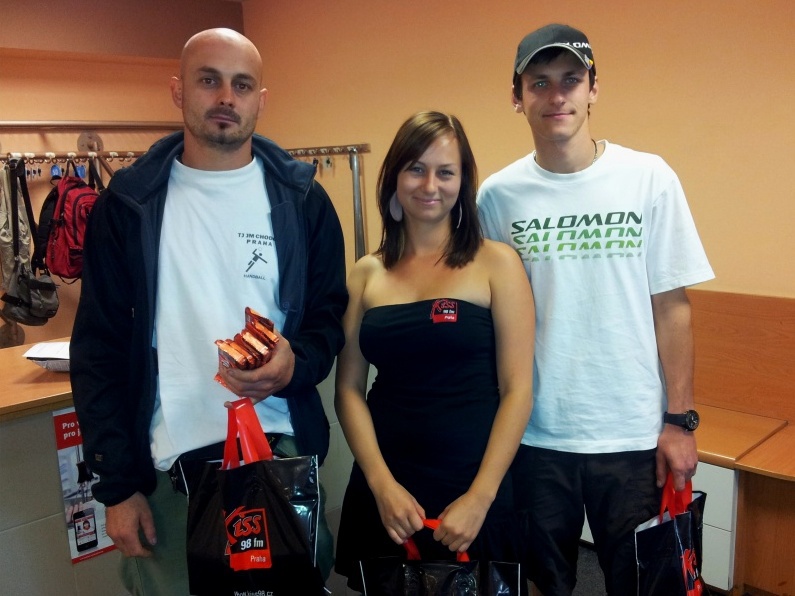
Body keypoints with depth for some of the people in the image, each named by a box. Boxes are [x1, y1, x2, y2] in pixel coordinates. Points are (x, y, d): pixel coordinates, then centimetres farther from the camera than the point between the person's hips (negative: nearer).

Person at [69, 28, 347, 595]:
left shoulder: (300, 198, 1)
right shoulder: (129, 202, 0)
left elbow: (332, 313, 5)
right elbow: (98, 347, 1)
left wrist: (296, 364, -18)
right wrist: (117, 484, -2)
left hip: (283, 453, 1)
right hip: (168, 468, 0)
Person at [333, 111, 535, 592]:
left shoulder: (496, 263, -4)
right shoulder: (367, 273, 3)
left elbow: (517, 389, -7)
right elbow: (349, 388, 2)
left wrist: (480, 497, -12)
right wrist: (381, 483, -9)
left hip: (471, 489, -2)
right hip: (383, 489, 3)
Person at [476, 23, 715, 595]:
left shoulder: (649, 178, -5)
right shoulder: (498, 195, -3)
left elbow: (671, 306, -2)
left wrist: (680, 420, -4)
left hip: (633, 435, 0)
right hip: (535, 434, 1)